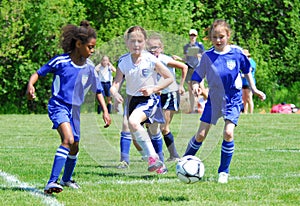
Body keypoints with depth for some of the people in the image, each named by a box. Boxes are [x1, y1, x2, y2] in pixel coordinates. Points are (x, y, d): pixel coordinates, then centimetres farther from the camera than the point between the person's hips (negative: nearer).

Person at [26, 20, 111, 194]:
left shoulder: (89, 67, 3)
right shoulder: (60, 61, -10)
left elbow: (98, 90, 14)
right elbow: (39, 73, 0)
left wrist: (105, 111, 6)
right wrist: (30, 85, -20)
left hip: (75, 110, 6)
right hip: (58, 106, -6)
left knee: (74, 147, 17)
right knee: (68, 139, -28)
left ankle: (67, 179, 45)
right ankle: (52, 182, -32)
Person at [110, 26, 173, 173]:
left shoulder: (151, 60, -14)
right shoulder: (123, 62, -6)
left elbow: (169, 78, -7)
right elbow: (115, 85, -11)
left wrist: (153, 89, -18)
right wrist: (115, 93, -34)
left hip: (148, 99, -6)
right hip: (132, 99, 6)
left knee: (133, 121, -33)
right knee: (135, 137, 14)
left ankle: (153, 157, -28)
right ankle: (156, 162, 36)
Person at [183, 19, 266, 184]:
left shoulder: (236, 52, -5)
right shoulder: (207, 56, -5)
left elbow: (246, 71, 11)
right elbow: (197, 76, 1)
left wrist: (254, 89, 12)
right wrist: (195, 86, -20)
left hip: (233, 100, -1)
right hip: (213, 100, 1)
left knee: (228, 133, -16)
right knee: (201, 135, -1)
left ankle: (224, 172, -3)